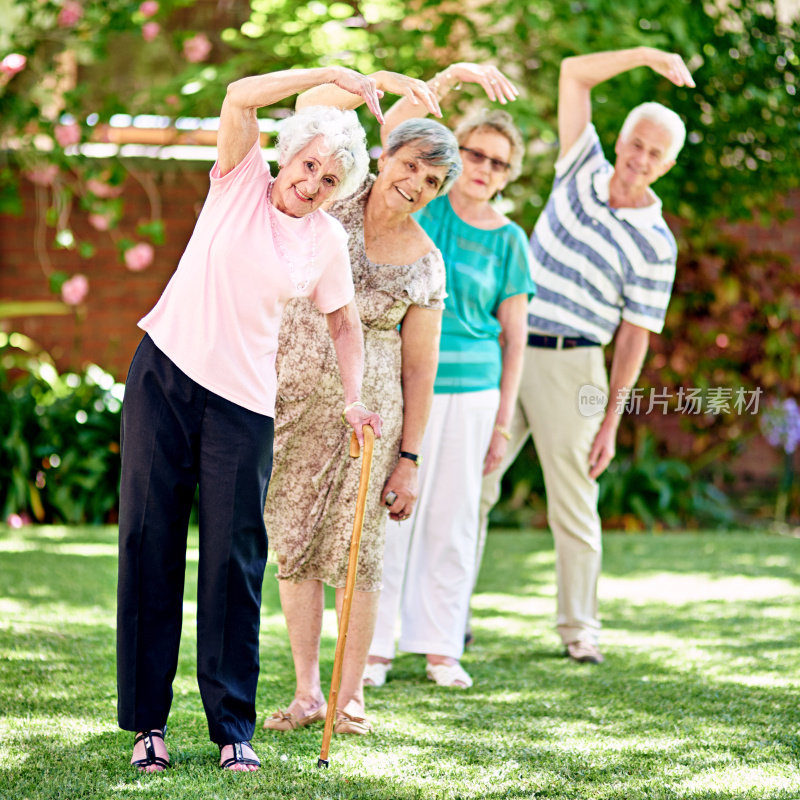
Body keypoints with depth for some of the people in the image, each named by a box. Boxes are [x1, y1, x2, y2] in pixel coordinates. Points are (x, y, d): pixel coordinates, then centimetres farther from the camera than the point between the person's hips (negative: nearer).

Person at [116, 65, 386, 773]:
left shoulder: (327, 240, 4)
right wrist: (334, 75, -20)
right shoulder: (242, 180, -1)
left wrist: (354, 399, 2)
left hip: (244, 403, 1)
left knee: (234, 561, -2)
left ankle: (234, 728, 6)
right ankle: (147, 722, 6)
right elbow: (241, 97, -16)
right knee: (149, 544, 0)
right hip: (164, 375, -1)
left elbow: (344, 322, 15)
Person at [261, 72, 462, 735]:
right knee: (294, 547, 4)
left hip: (364, 410, -1)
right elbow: (311, 106, -11)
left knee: (353, 550, -1)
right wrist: (385, 82, -22)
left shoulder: (425, 265, -1)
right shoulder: (342, 193, 0)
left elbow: (421, 368, 2)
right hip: (288, 399, 1)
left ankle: (351, 696, 10)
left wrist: (410, 458, -1)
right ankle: (306, 692, 13)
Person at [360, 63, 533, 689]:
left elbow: (514, 335, 6)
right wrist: (453, 76, -24)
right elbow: (394, 126, -12)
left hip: (468, 389, 1)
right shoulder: (423, 201, 3)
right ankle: (374, 647, 4)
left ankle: (441, 648, 13)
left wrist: (503, 421, 1)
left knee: (452, 516, 5)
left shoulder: (508, 240, 5)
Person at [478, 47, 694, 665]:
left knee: (573, 506, -1)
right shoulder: (583, 172, 7)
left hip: (570, 366, -3)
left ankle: (580, 629, 9)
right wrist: (645, 56, -3)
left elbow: (636, 334, -4)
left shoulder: (655, 243, -4)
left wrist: (612, 421, -8)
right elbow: (574, 74, 7)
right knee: (470, 484, 1)